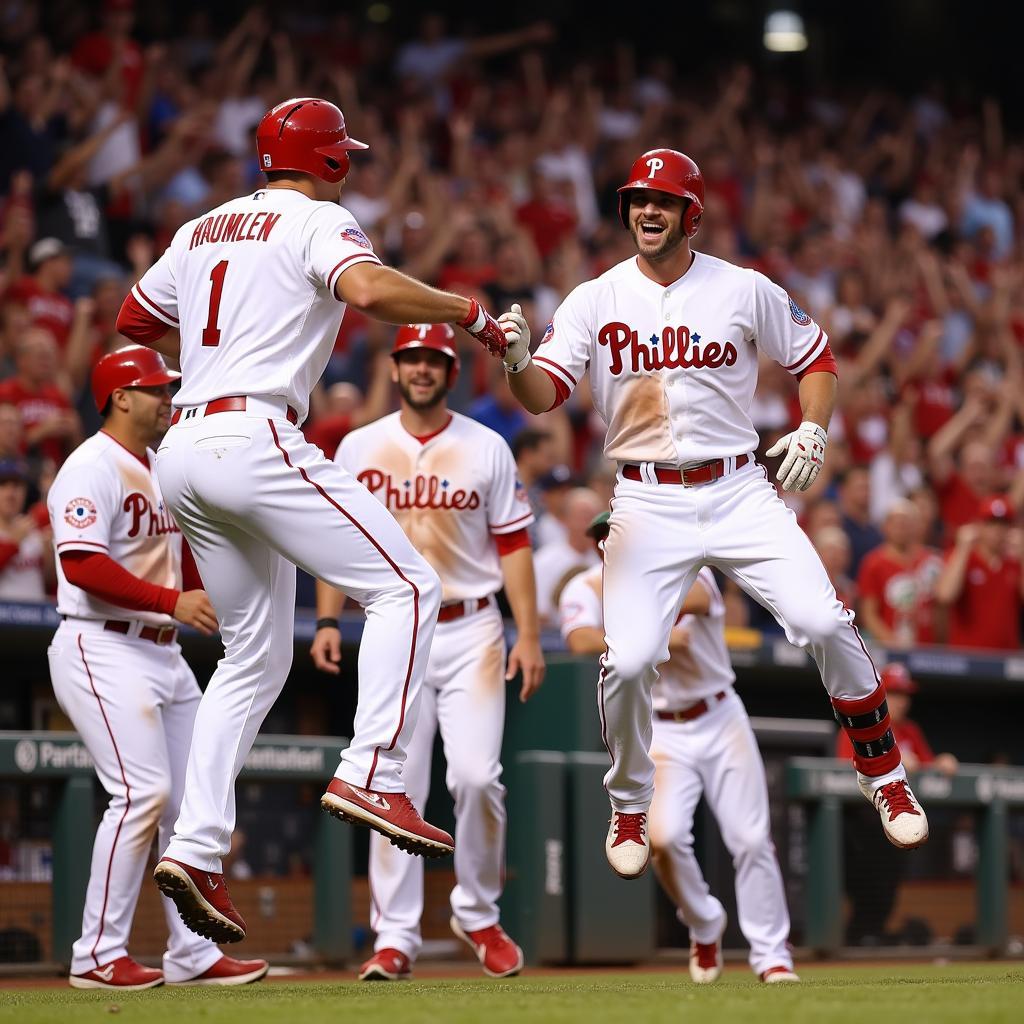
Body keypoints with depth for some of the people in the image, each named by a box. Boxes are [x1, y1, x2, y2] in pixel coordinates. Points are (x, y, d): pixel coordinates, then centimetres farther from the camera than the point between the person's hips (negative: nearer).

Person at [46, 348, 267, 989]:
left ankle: (191, 955, 13)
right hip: (103, 650, -9)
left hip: (164, 651, 9)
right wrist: (171, 601, -26)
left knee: (191, 797, 7)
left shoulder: (165, 469, 17)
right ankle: (98, 955, -12)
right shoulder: (92, 468, -11)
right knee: (144, 792, -17)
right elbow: (82, 565, -23)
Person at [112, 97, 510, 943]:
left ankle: (197, 847, 5)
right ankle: (372, 776, -23)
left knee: (257, 655, 14)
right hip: (253, 438, -8)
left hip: (184, 452, 8)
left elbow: (134, 319, 32)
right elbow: (369, 288, -22)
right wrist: (471, 313, -11)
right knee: (407, 586, -8)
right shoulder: (317, 221, 0)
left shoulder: (203, 230, 22)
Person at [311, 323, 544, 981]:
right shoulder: (359, 449, 7)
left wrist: (529, 634, -4)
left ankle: (478, 914, 9)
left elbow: (512, 545, 3)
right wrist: (327, 620, -2)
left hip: (471, 631, -1)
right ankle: (395, 938, 1)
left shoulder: (487, 449, 4)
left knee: (476, 775, -12)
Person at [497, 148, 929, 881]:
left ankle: (884, 775, 9)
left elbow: (815, 356, 12)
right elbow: (543, 396, -10)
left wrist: (813, 432, -5)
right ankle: (631, 810, 11)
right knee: (629, 659, -14)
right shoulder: (596, 300, -1)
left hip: (739, 491, 0)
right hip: (647, 503, 0)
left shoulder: (745, 291, 0)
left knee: (825, 623, -13)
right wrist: (519, 361, -32)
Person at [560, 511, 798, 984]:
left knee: (751, 838, -4)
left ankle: (771, 955, 10)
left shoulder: (687, 573, -9)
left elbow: (694, 600, -34)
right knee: (663, 836, -20)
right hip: (658, 731, 0)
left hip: (722, 719, 0)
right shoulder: (585, 590, -6)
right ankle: (704, 927, 7)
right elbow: (582, 640, -27)